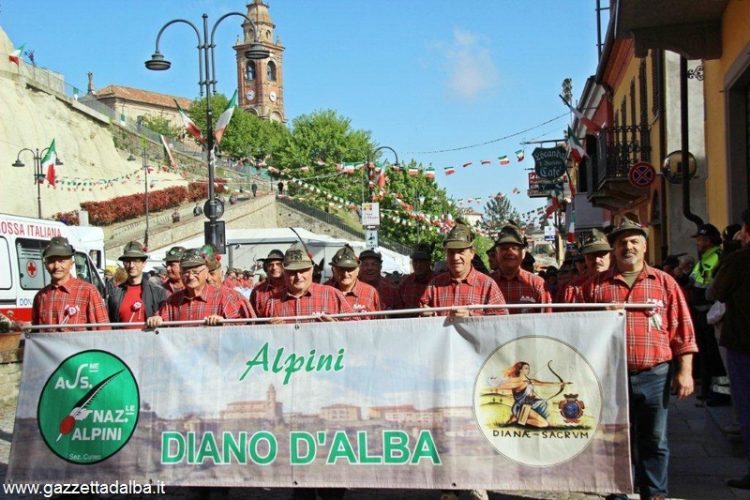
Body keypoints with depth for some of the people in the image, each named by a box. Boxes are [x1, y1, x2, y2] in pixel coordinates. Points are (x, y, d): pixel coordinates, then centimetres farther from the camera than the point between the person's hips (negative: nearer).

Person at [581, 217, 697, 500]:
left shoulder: (664, 283, 5)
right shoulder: (596, 285, 5)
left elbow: (682, 331, 5)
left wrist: (685, 372, -1)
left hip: (655, 375, 0)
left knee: (654, 441, 9)